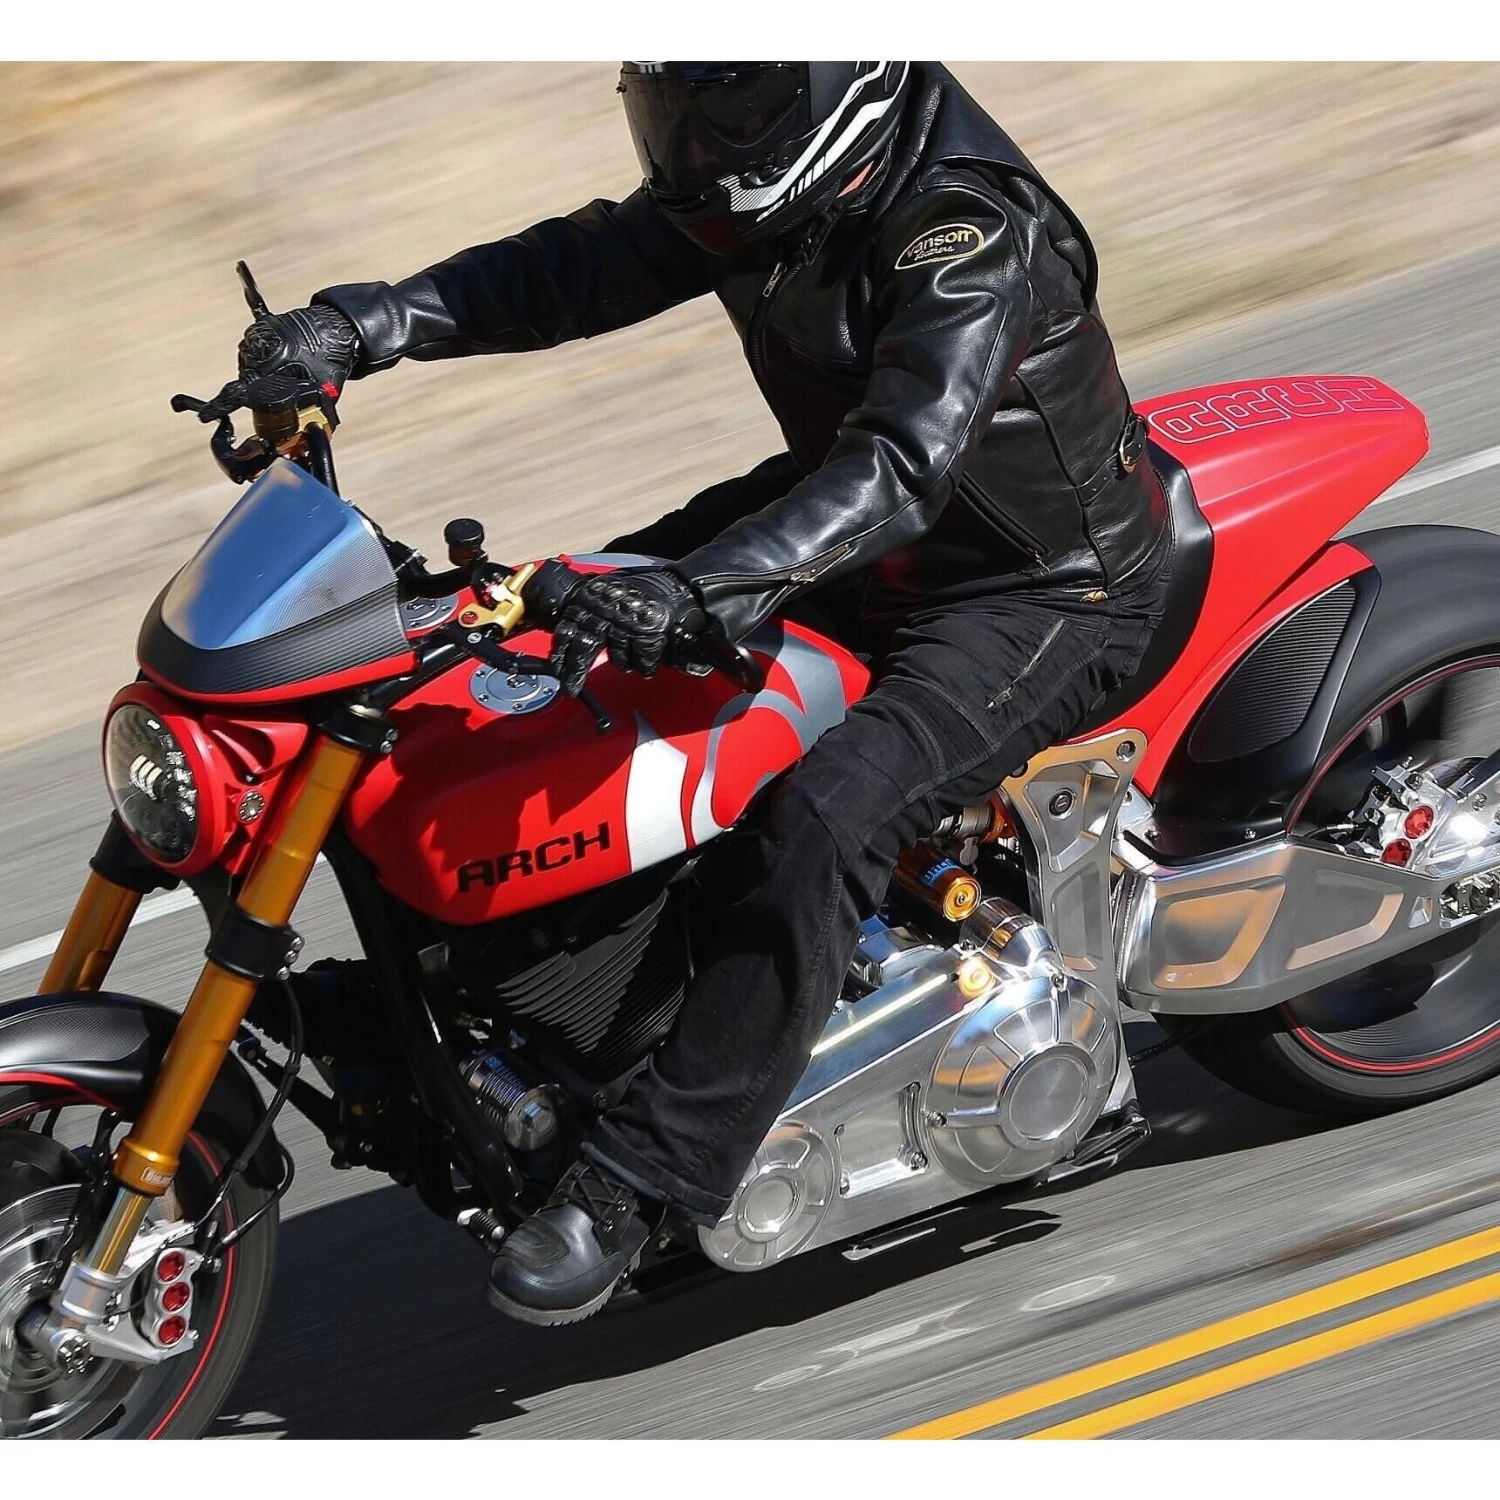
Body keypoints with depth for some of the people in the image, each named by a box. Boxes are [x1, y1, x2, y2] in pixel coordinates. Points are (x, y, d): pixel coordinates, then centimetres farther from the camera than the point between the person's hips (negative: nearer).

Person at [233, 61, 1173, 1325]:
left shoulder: (970, 232, -30)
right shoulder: (758, 192, -4)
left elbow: (900, 468, -41)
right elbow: (581, 269, -2)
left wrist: (697, 591, -54)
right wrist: (362, 325, -16)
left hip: (1040, 591, -10)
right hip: (853, 538, 10)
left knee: (825, 821, -31)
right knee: (579, 627, 6)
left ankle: (637, 1183, -28)